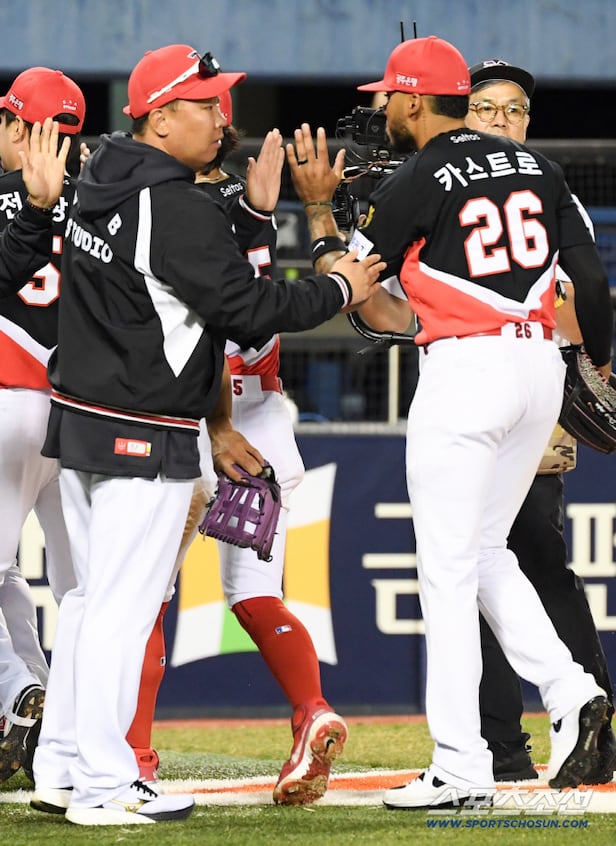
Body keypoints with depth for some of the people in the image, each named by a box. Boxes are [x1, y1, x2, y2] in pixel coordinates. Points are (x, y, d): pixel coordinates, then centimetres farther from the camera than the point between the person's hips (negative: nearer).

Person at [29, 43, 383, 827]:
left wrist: (254, 210, 8)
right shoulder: (175, 208, -20)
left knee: (92, 596, 16)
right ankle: (103, 787, -2)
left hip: (78, 420, 9)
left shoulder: (106, 181, 9)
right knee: (122, 607, -5)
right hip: (143, 437, -9)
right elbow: (245, 308, -18)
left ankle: (59, 769, 20)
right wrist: (339, 288, -5)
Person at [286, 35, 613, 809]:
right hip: (541, 365, 7)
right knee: (484, 550, 20)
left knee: (447, 569, -2)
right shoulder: (532, 167, 11)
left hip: (464, 368, -7)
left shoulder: (413, 185, -7)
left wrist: (318, 208, 9)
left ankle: (460, 767, -5)